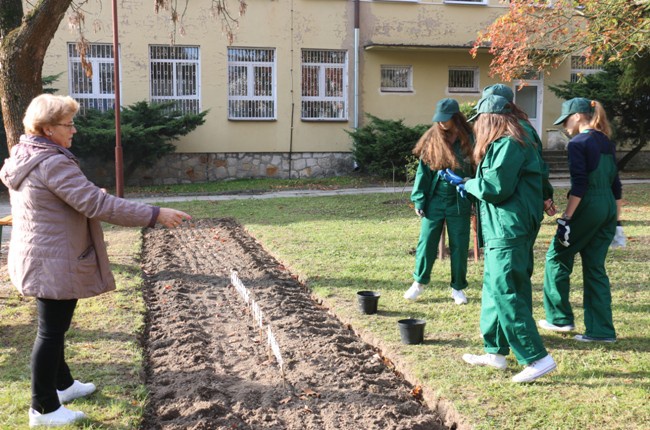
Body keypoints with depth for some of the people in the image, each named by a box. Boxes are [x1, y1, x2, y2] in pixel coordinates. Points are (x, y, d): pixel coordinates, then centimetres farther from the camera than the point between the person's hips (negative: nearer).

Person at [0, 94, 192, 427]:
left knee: (54, 326, 22)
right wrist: (155, 215, -25)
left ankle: (61, 384, 39)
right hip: (56, 263, -10)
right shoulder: (53, 163, -23)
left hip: (37, 258, 10)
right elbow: (97, 204, -28)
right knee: (51, 330, 0)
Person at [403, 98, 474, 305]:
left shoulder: (468, 140, -3)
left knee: (459, 246, 7)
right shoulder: (432, 139, -2)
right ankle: (419, 282, 21)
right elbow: (423, 170, 0)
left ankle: (458, 287, 22)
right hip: (434, 201, 1)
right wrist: (419, 200, -4)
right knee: (426, 243, 4)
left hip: (459, 202, 0)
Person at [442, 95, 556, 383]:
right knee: (493, 292, 16)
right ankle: (496, 352, 26)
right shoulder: (501, 144, 17)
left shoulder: (507, 145, -15)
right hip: (501, 231, 11)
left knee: (504, 294, -11)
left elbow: (495, 188, -19)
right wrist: (465, 183, 19)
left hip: (508, 232, -11)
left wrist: (467, 184, -3)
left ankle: (538, 358, -8)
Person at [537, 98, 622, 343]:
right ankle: (602, 330, 12)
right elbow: (616, 185, 16)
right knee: (595, 268, 11)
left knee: (557, 256, 9)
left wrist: (565, 219, -17)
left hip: (588, 207, -7)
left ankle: (560, 318, 15)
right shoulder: (607, 144, 14)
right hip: (608, 209, 8)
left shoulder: (578, 143, -9)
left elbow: (580, 185, -18)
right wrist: (616, 219, 21)